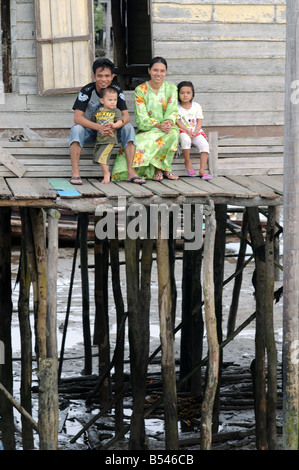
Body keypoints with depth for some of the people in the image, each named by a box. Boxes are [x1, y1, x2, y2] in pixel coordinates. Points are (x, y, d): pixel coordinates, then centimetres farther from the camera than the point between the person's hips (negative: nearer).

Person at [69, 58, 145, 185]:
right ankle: (75, 173, -39)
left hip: (110, 130, 2)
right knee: (76, 129, -34)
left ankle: (130, 171, -29)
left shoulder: (116, 90, -10)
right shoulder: (87, 91, -18)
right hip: (90, 130, -2)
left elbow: (126, 116, -15)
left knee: (128, 128, -23)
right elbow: (77, 117, -27)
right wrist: (99, 127, -41)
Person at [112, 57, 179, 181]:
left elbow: (173, 111, -3)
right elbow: (142, 118, -9)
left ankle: (159, 169, -20)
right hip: (146, 131, -1)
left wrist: (169, 123, -27)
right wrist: (158, 125, -27)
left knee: (173, 132, -36)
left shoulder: (171, 88, 5)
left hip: (166, 129, 1)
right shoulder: (140, 90, -1)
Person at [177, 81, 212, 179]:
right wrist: (187, 131, -19)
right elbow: (177, 121, -7)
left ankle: (202, 170, -25)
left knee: (204, 144, -23)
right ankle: (187, 162, -16)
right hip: (183, 131, -3)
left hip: (196, 131, 3)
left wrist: (196, 131, -14)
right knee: (185, 139, -38)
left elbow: (199, 120, 5)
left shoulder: (196, 106, 8)